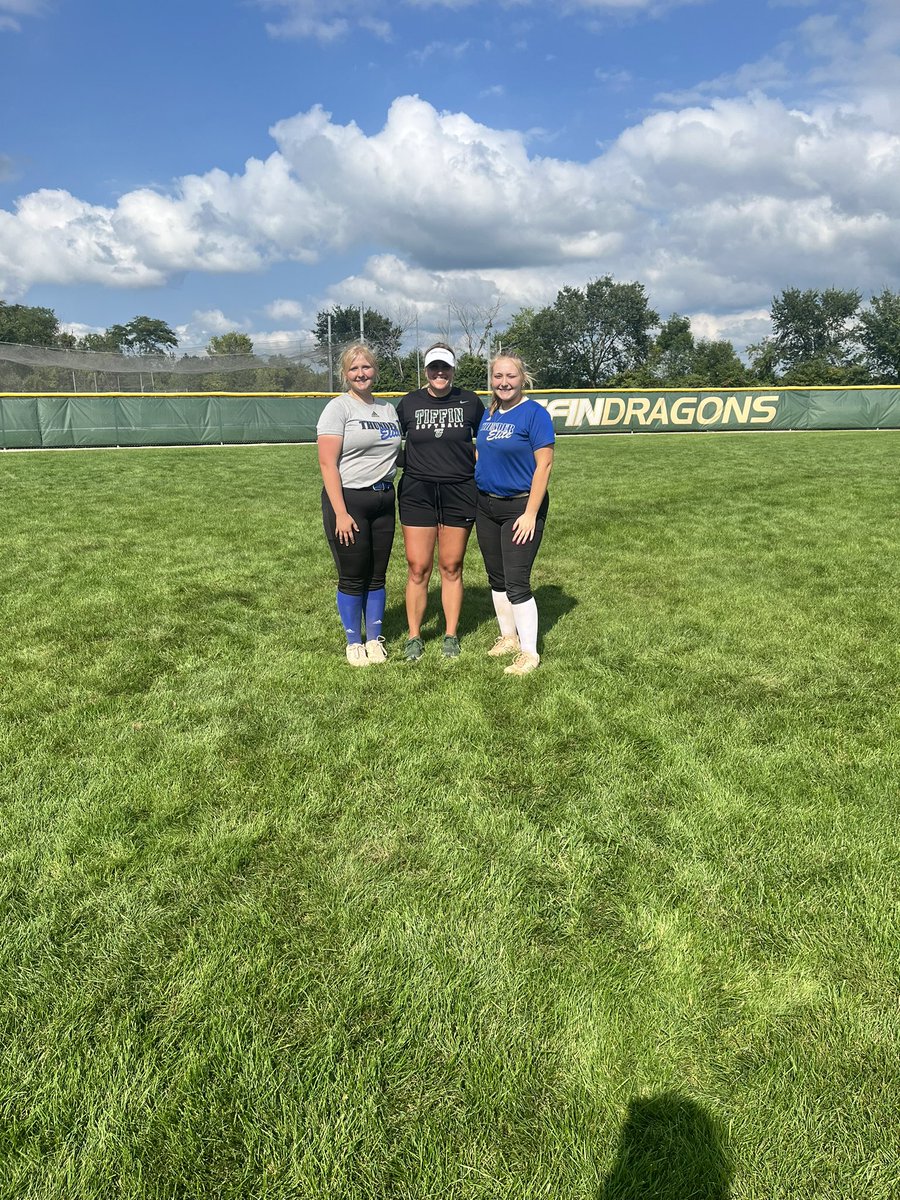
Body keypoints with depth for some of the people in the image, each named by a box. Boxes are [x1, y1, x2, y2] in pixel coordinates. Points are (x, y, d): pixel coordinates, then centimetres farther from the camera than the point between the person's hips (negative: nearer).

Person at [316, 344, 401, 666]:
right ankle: (354, 643, 18)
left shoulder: (388, 409, 13)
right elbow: (327, 463, -12)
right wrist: (340, 513, -17)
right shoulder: (338, 407, -6)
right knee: (353, 577, 2)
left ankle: (374, 639, 24)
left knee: (377, 575, 10)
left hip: (384, 500, 5)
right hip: (348, 500, -5)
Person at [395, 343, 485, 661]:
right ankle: (414, 637, 13)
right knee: (418, 568, -1)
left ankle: (451, 636, 19)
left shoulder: (470, 402, 4)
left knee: (451, 567, 6)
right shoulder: (409, 403, 5)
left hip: (459, 492, 0)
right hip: (417, 494, 0)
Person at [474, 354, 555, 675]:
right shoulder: (489, 414, 9)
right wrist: (477, 501, 11)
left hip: (520, 507, -7)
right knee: (497, 578, 14)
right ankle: (508, 637, 30)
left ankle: (529, 653, 3)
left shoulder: (534, 413, -11)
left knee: (516, 583, -8)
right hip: (486, 506, 7)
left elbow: (544, 464, -16)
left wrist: (531, 513, -19)